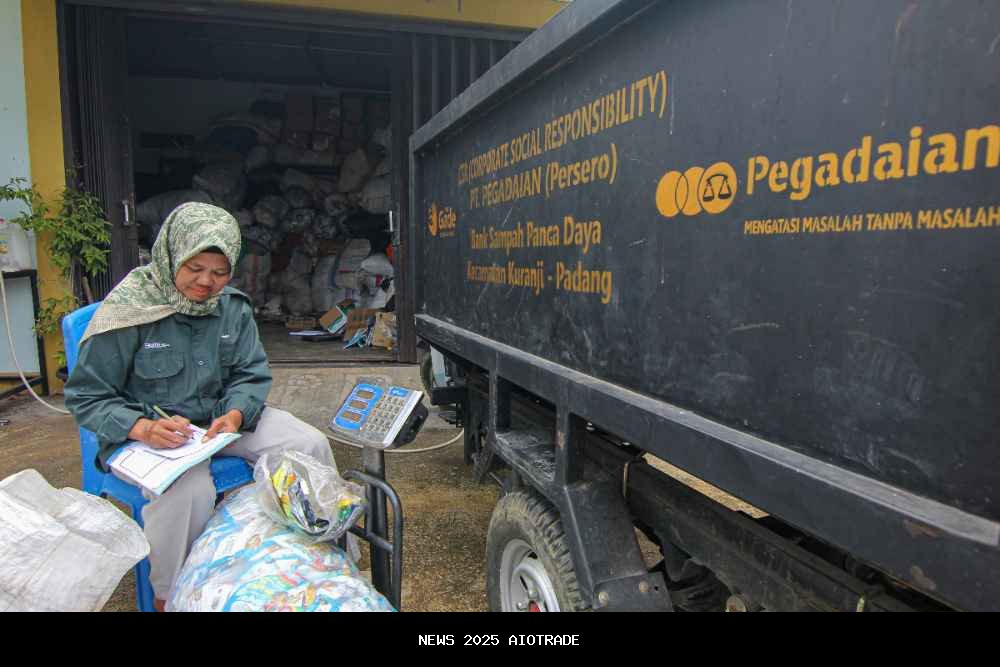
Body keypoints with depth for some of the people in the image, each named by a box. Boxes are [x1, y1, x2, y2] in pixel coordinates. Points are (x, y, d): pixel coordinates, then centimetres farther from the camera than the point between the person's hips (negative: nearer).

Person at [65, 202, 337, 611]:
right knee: (189, 489, -36)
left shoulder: (233, 308, 0)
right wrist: (142, 428, -28)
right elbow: (85, 396, -10)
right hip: (146, 430, -4)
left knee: (311, 444, -12)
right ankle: (168, 597, -7)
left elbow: (251, 374, 2)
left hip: (219, 418, 5)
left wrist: (236, 415, -20)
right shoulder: (130, 310, -14)